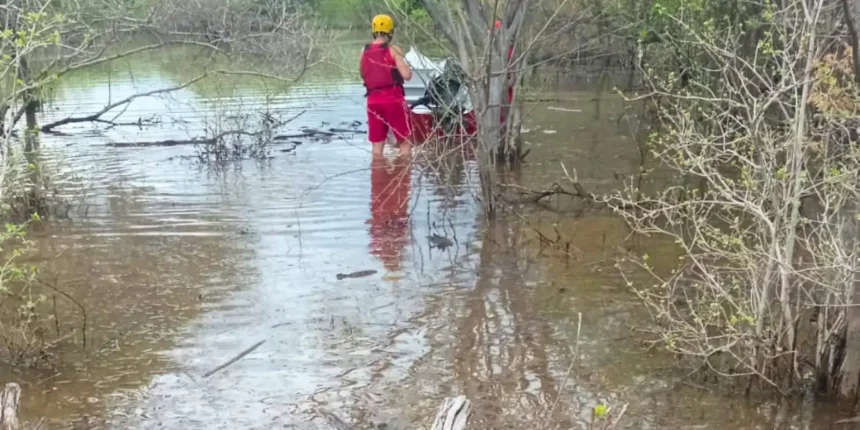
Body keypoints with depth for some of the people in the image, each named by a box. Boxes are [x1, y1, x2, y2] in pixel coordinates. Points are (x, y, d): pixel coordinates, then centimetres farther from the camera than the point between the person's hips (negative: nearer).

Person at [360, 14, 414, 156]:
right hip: (393, 98, -5)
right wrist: (405, 65, 7)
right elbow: (407, 75, -13)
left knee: (377, 145, 10)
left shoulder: (365, 51, 7)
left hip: (373, 99, 5)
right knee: (405, 142, 4)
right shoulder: (393, 49, -7)